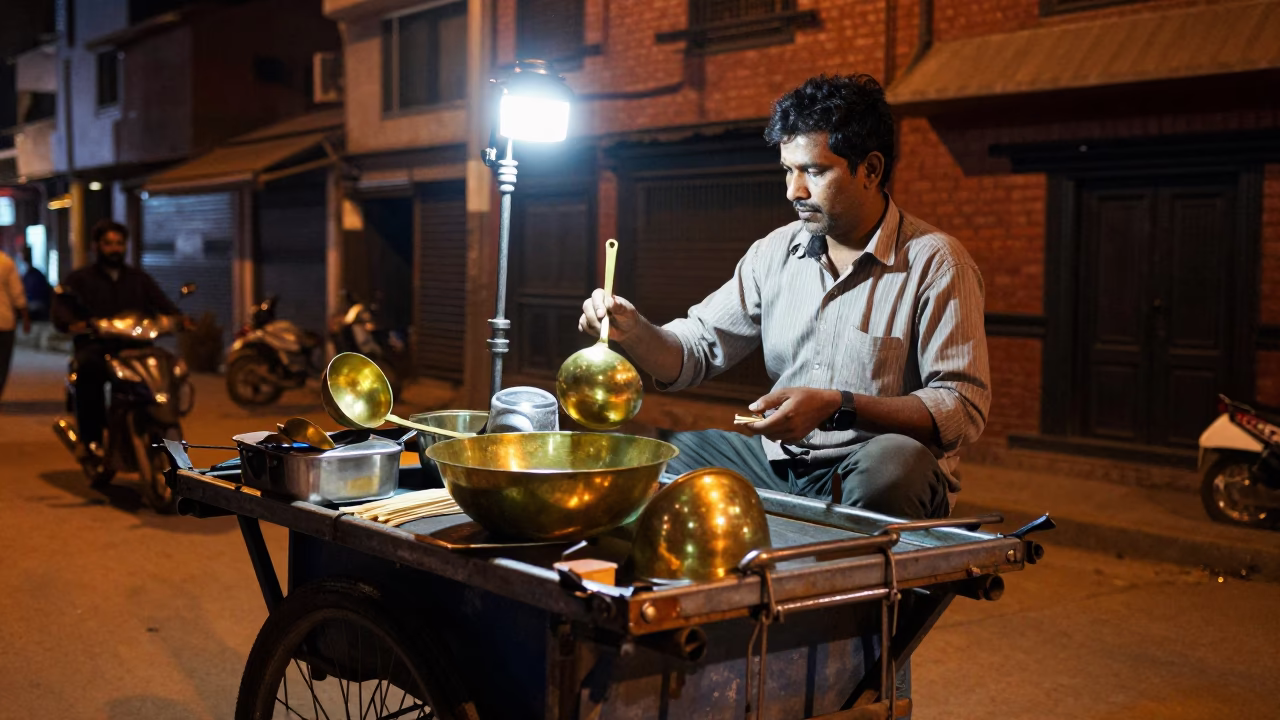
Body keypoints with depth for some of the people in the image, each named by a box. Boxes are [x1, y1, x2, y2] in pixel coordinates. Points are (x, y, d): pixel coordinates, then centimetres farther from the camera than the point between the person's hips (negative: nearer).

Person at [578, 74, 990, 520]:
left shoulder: (935, 262, -10)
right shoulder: (775, 253, 8)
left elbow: (964, 409, -17)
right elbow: (697, 350, 9)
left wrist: (836, 407, -27)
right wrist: (634, 332, -13)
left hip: (879, 482, -4)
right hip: (777, 463, 5)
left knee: (896, 463, -38)